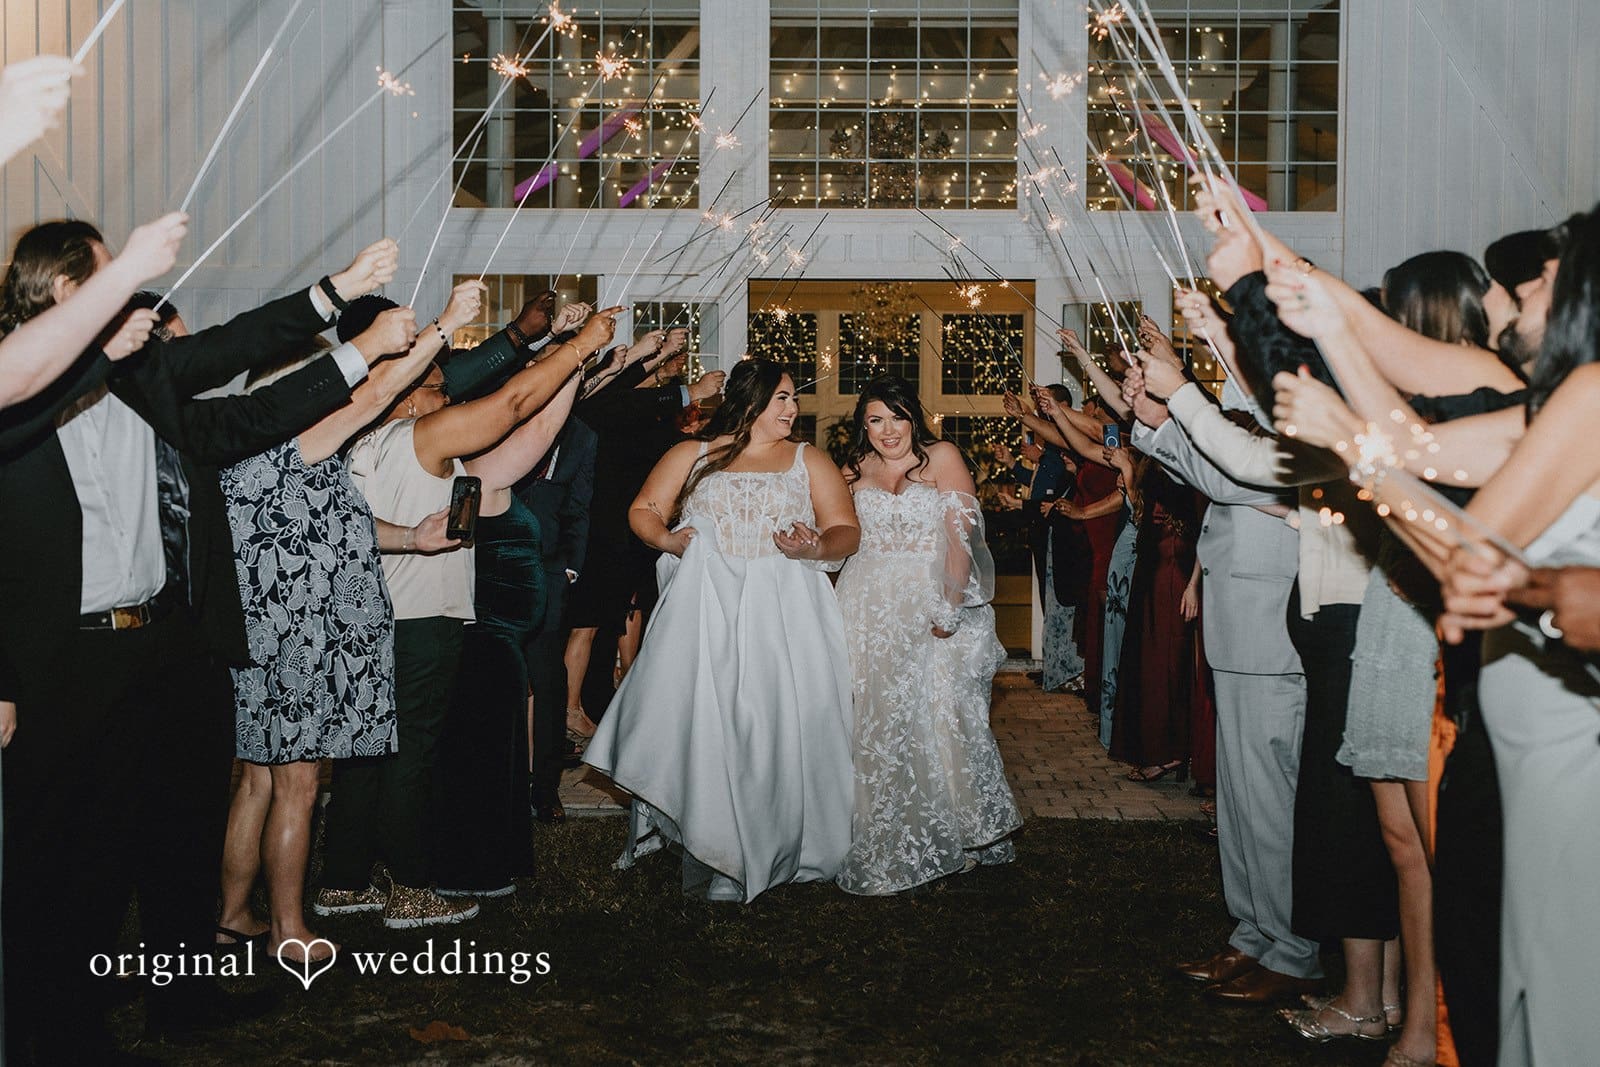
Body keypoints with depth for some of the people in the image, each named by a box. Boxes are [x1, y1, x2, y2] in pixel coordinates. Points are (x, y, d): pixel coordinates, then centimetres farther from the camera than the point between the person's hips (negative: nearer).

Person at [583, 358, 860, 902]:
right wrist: (665, 539, -11)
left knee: (772, 727, -6)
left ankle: (758, 855, 3)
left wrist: (815, 548, -14)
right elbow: (644, 510, 9)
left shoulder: (809, 462, 14)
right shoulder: (692, 456, 14)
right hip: (705, 611, 0)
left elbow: (846, 531, 7)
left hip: (782, 617, 0)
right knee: (696, 719, -7)